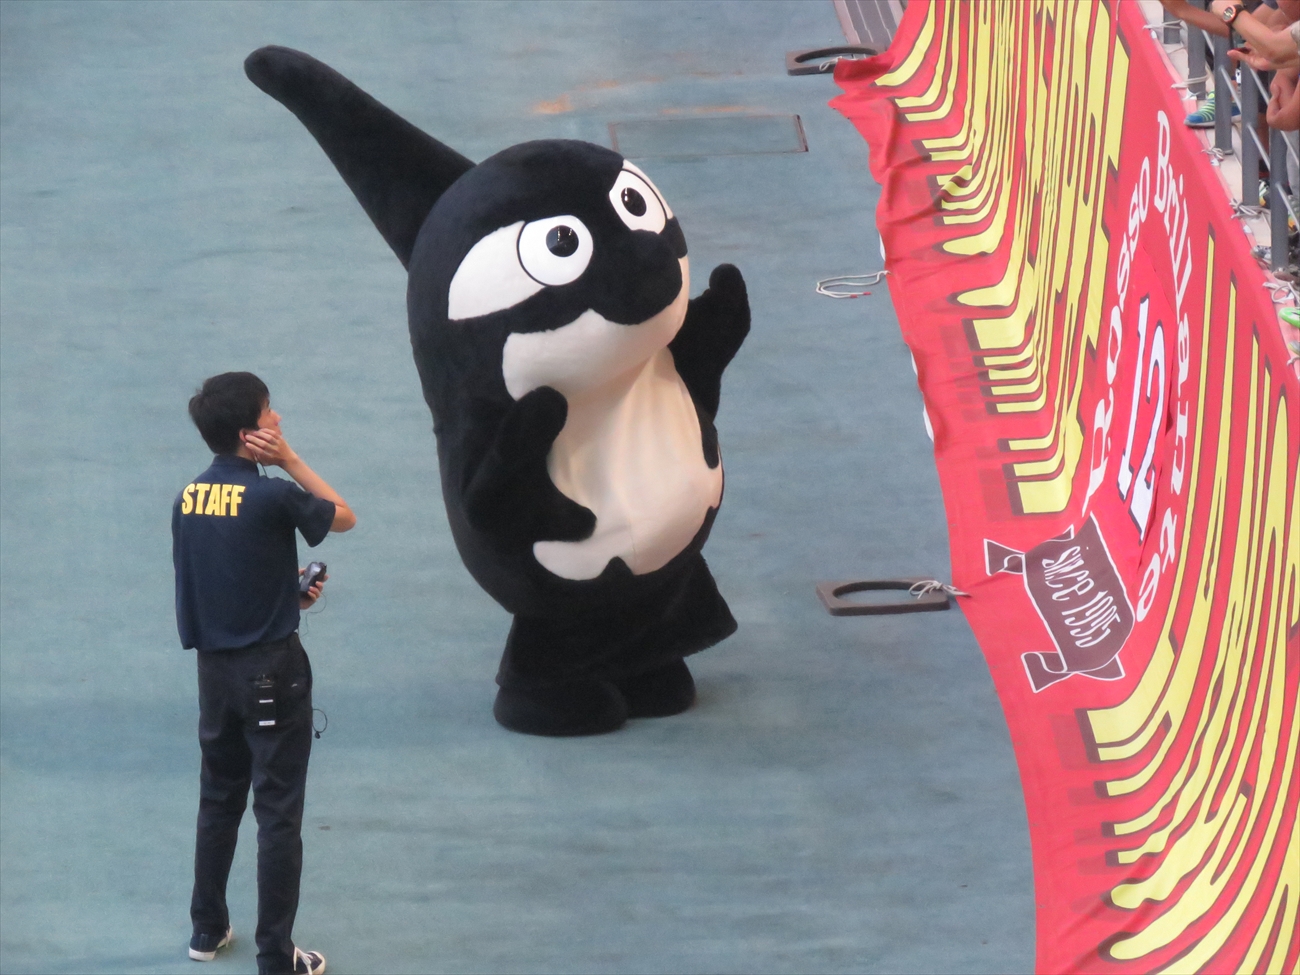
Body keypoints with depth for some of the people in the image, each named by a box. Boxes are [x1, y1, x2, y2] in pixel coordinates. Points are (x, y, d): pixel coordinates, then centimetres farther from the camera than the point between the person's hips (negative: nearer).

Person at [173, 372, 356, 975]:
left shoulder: (188, 497, 1)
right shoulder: (271, 497, -19)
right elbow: (343, 517, -1)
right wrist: (289, 461, -3)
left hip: (214, 668, 6)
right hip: (271, 670, -6)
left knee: (218, 798, 21)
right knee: (278, 812, 0)